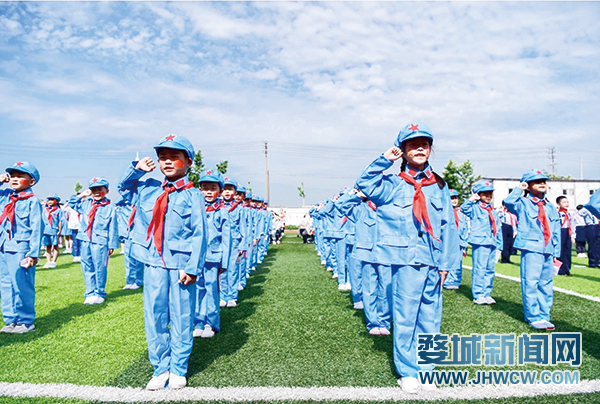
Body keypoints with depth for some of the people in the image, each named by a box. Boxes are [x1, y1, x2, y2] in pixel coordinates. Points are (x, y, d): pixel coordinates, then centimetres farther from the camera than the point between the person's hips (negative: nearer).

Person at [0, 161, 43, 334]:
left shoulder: (32, 201, -8)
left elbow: (36, 228, -11)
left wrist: (33, 253, -16)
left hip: (21, 250, -7)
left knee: (21, 286, -1)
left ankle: (25, 321, 11)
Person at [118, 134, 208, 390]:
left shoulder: (192, 196, -4)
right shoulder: (147, 190, 9)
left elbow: (199, 234, -8)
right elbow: (124, 188, 28)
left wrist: (192, 267, -15)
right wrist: (136, 170, 8)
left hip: (180, 265, -4)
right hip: (153, 264, 4)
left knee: (181, 319, 6)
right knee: (154, 318, 10)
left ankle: (178, 370, 22)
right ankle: (160, 369, 25)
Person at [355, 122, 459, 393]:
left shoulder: (439, 186, 11)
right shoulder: (393, 184, 3)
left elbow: (448, 226, 9)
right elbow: (365, 184, -14)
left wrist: (446, 262, 4)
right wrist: (384, 160, -15)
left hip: (433, 262, 4)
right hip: (407, 261, -3)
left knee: (430, 318, 11)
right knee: (405, 318, 1)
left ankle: (424, 370, 26)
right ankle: (407, 372, 17)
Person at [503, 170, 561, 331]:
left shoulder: (550, 207, 18)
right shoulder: (523, 203, 1)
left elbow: (556, 232, 18)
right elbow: (508, 202, -23)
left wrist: (556, 253, 14)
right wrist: (519, 189, -10)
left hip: (548, 251, 6)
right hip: (531, 249, -6)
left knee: (546, 284, 9)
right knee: (530, 284, -7)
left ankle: (544, 316, 18)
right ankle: (534, 317, 2)